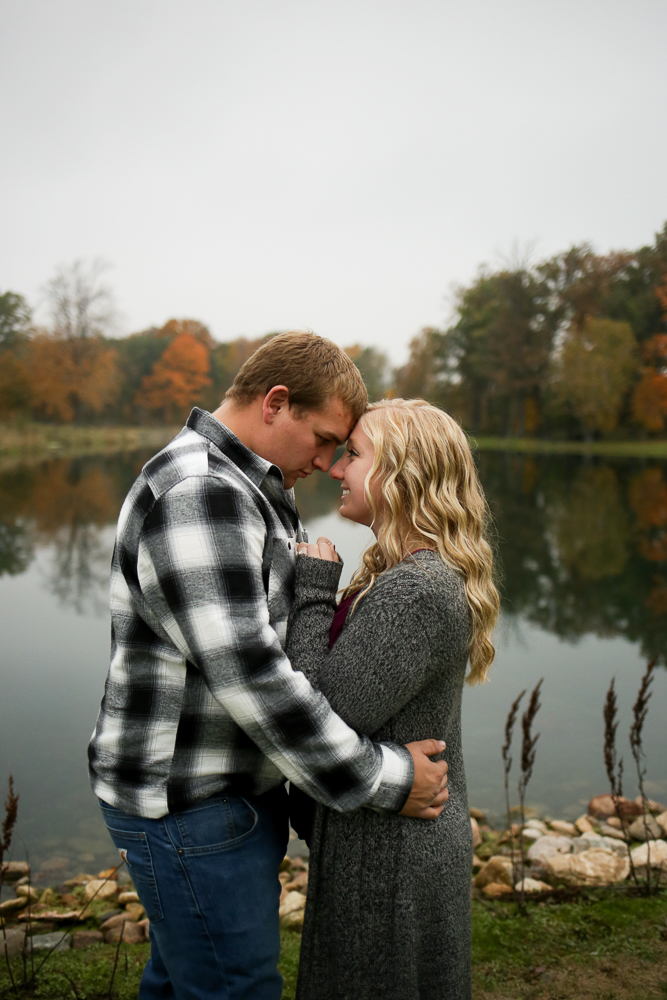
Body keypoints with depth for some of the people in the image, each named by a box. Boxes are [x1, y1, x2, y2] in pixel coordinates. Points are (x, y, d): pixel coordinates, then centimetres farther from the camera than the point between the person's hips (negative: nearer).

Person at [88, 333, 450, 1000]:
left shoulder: (245, 490, 11)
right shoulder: (196, 496, -24)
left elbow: (287, 630, 17)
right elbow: (249, 676, -29)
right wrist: (382, 781, -20)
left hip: (221, 789, 10)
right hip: (193, 813, -10)